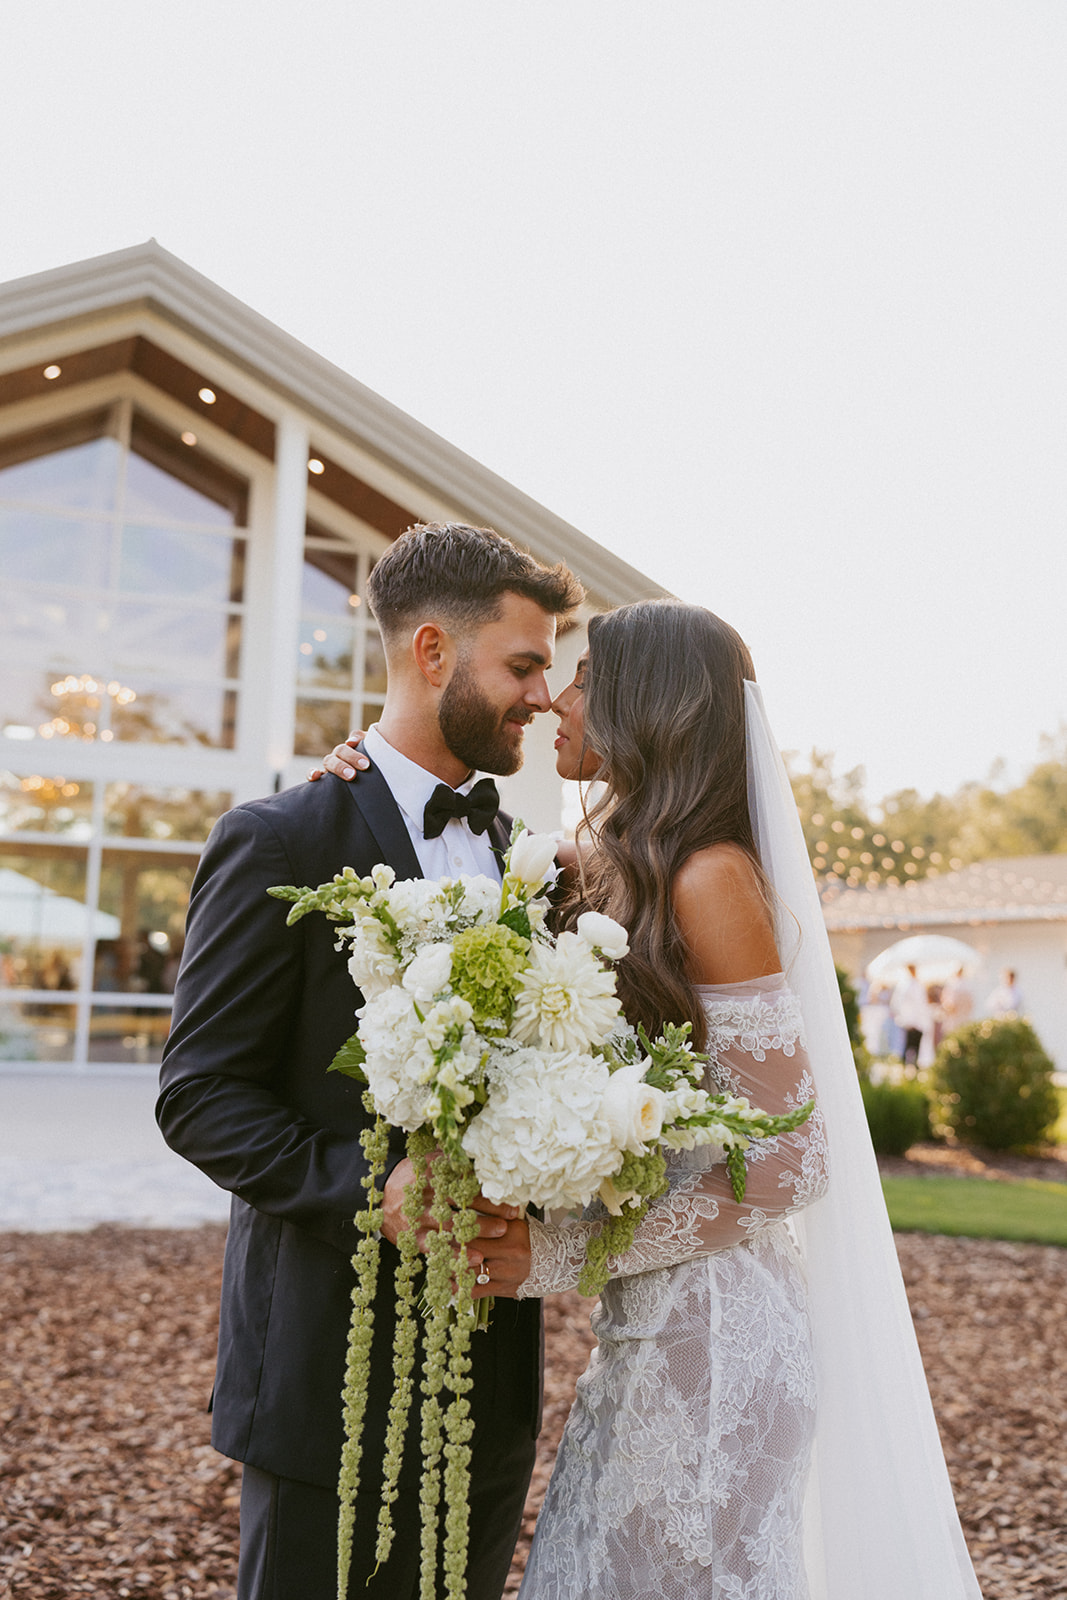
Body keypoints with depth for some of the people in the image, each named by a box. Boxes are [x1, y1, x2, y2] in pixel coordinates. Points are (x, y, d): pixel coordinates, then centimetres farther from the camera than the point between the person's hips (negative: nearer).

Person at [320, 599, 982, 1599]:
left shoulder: (711, 877, -17)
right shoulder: (610, 869, 7)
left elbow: (789, 1160, -17)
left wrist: (561, 1256, -20)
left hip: (710, 1328, -8)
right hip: (646, 1321, 8)